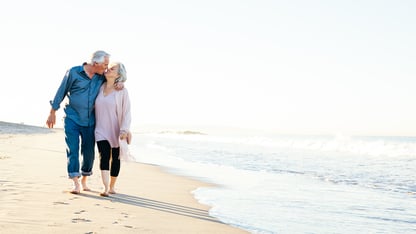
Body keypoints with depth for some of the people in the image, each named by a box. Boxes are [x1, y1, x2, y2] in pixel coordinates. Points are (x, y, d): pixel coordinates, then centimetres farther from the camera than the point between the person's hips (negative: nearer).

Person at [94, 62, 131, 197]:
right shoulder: (99, 88, 4)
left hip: (116, 131, -2)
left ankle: (112, 186, 25)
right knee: (104, 156, -14)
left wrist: (124, 130, -16)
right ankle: (105, 188, -20)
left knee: (115, 159, 8)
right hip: (101, 130, 2)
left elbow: (126, 112, -8)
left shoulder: (122, 92, -8)